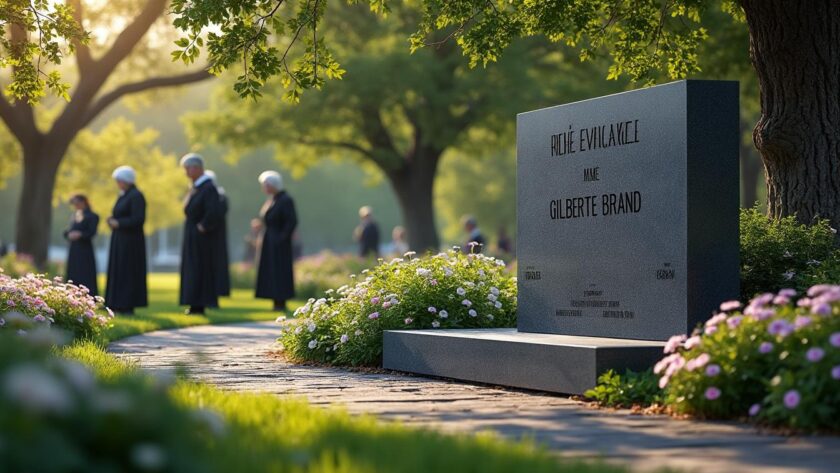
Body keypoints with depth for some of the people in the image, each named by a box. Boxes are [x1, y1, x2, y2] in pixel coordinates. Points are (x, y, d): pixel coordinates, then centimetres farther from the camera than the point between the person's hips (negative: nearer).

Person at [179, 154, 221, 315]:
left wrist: (203, 226, -19)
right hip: (192, 238, 10)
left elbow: (214, 212, -29)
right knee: (192, 270, 11)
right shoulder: (195, 187, 12)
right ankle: (195, 305, 15)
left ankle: (199, 305, -2)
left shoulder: (209, 188, -17)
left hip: (201, 238, -10)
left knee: (200, 269, -5)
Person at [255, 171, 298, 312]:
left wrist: (281, 238, -19)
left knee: (279, 272, -6)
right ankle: (277, 303, 11)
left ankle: (281, 303, -2)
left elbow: (292, 221, -19)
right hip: (269, 243, 9)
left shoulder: (286, 200, -15)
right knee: (271, 273, 8)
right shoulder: (272, 200, 13)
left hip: (278, 243, -9)